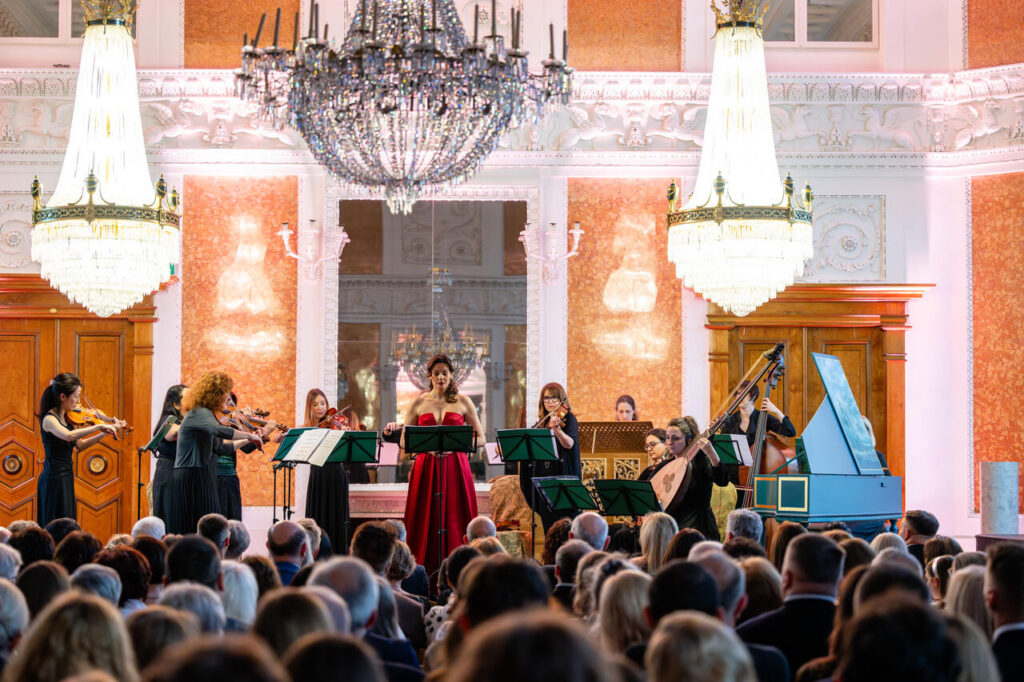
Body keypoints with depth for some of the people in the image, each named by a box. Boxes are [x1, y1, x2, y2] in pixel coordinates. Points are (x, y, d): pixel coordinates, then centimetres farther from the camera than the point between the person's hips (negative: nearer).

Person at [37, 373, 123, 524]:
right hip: (54, 478, -9)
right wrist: (99, 426, -32)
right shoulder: (49, 419, -16)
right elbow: (69, 436, -36)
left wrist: (105, 432, 5)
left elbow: (79, 445, 13)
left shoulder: (66, 418, 9)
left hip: (66, 478, 9)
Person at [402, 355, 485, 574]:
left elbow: (480, 437, 7)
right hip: (426, 468, 1)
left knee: (454, 520, -5)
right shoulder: (418, 403, 9)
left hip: (455, 468, -1)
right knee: (426, 521, -3)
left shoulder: (463, 402, 7)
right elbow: (404, 441, 9)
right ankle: (426, 575, -1)